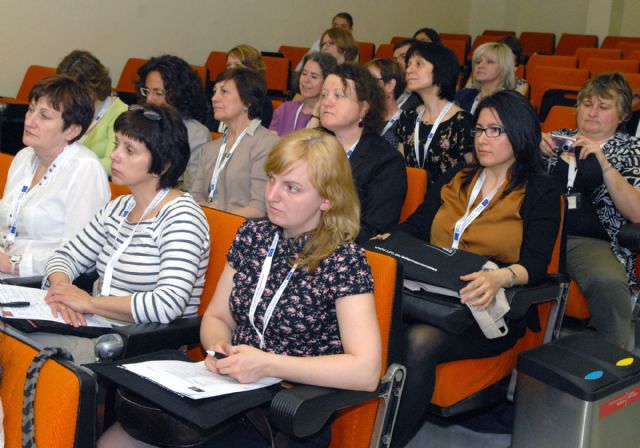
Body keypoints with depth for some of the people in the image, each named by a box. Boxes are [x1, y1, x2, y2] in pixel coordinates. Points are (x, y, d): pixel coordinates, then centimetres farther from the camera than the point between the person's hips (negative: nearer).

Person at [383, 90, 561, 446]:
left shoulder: (541, 194, 5)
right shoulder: (455, 179, 20)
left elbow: (535, 264, -8)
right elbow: (416, 226, 18)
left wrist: (499, 278, -30)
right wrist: (386, 241, -4)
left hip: (488, 311, -4)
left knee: (420, 341, -35)